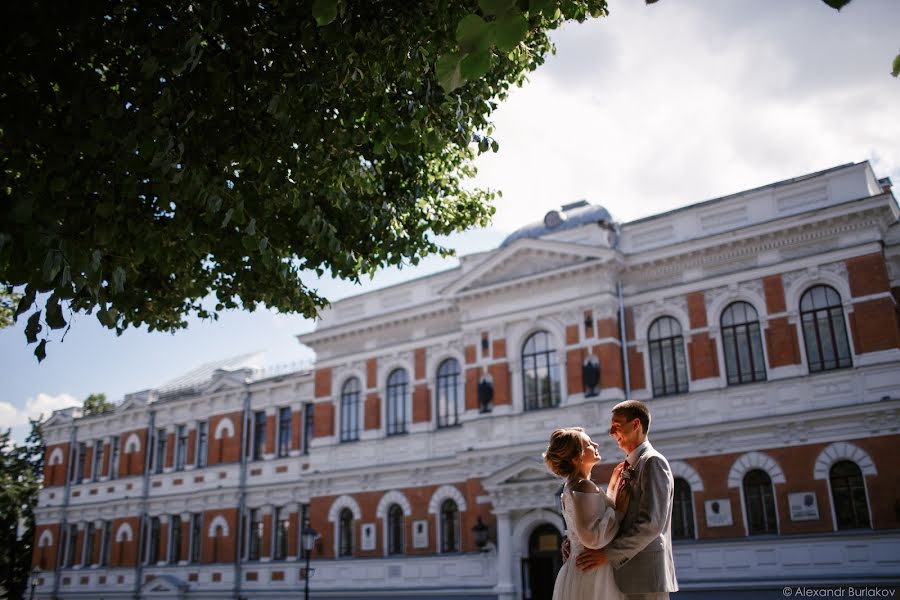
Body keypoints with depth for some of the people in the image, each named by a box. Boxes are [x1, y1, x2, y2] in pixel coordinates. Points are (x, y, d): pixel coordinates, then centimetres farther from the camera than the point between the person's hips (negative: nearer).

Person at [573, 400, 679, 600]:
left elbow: (652, 523, -19)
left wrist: (608, 554, -21)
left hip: (646, 574, -8)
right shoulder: (623, 470, 18)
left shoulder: (653, 462, -9)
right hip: (626, 574, 8)